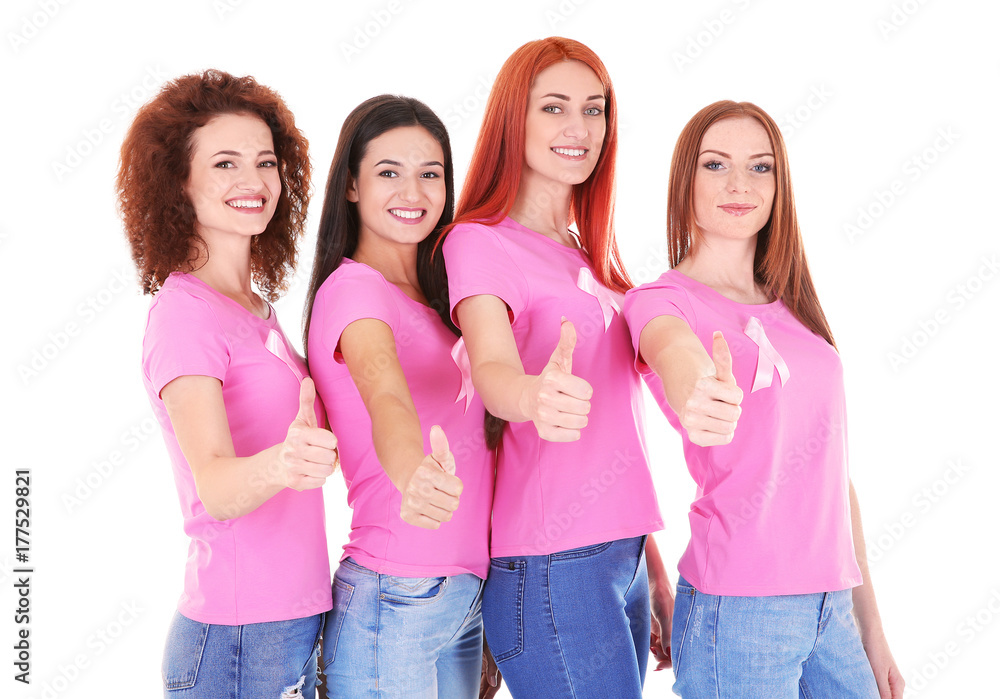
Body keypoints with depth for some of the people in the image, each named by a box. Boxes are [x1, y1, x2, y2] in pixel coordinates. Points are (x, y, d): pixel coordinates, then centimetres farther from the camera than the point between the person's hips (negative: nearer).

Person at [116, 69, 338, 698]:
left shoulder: (255, 307, 11)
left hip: (293, 622, 8)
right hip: (240, 642, -8)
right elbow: (214, 488, -29)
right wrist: (279, 464, -46)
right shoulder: (183, 311, -14)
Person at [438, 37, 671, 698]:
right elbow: (492, 368, -24)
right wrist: (533, 396, -48)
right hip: (550, 569, -7)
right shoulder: (479, 241, -5)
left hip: (623, 560, 7)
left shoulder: (592, 256, 17)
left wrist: (654, 573, 16)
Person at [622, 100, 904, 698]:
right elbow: (676, 351, -31)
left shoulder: (791, 307, 13)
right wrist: (693, 386, -54)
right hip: (739, 609, -6)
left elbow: (834, 472, 15)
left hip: (830, 604, 6)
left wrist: (870, 625, 15)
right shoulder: (662, 300, -5)